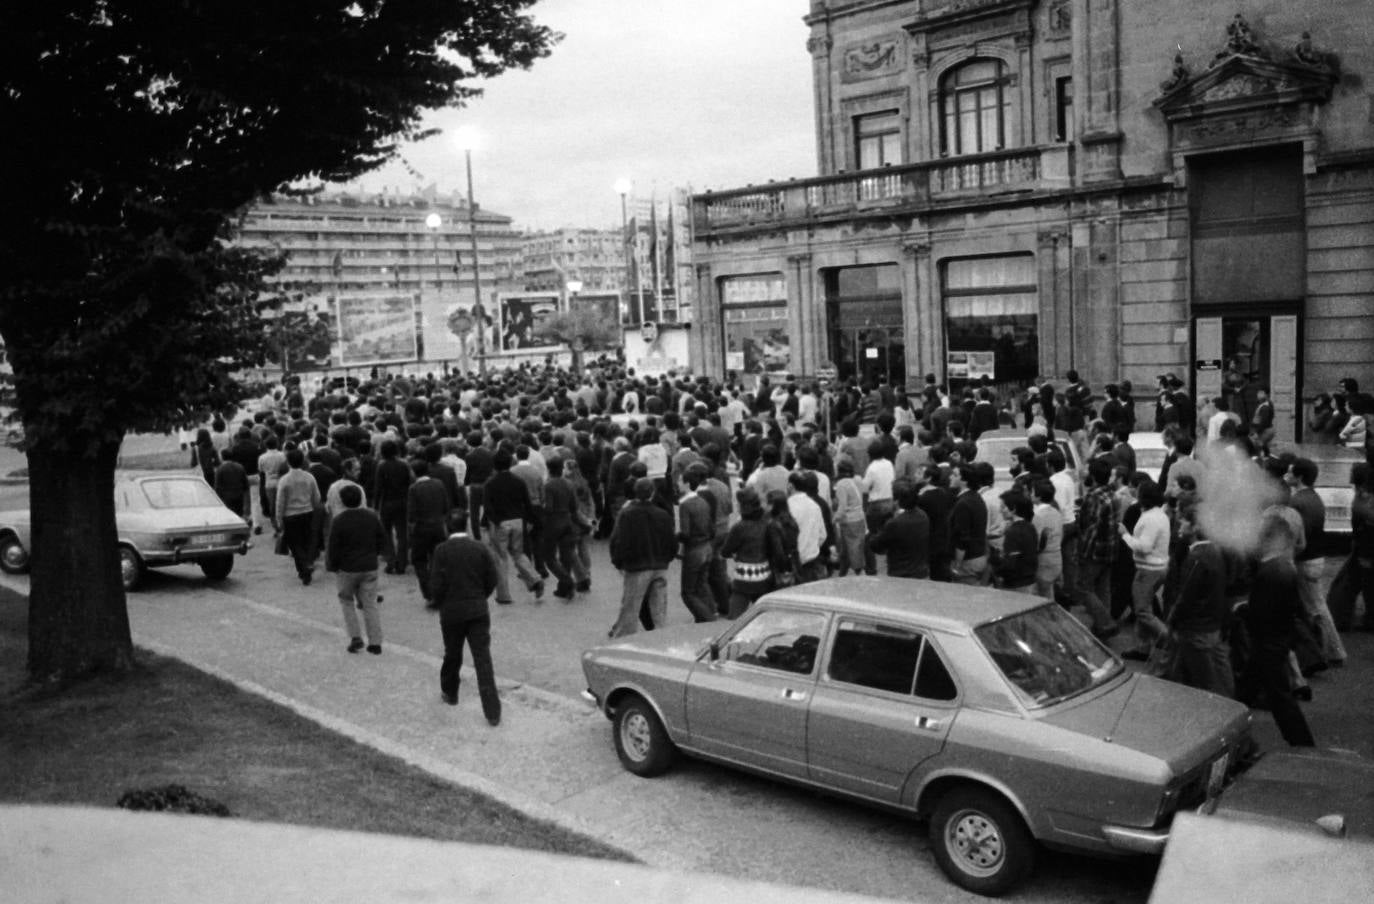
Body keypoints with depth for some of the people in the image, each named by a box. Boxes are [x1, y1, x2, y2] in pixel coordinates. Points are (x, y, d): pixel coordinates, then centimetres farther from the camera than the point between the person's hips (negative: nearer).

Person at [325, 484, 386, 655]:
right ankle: (375, 642, 7)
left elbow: (333, 548, -13)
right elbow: (382, 542, 6)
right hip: (369, 568, 3)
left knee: (347, 602, 17)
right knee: (370, 604, 9)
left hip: (347, 569, -3)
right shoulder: (372, 517, -2)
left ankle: (355, 637, 7)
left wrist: (332, 566, 2)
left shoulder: (338, 521, -15)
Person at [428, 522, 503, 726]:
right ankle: (493, 713, -7)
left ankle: (450, 693, 40)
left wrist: (437, 602, 8)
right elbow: (493, 578, -1)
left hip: (451, 612, -1)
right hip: (478, 611, 1)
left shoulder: (442, 550, -8)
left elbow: (436, 583, -10)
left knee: (452, 655, 20)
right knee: (483, 659, -2)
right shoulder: (481, 548, -2)